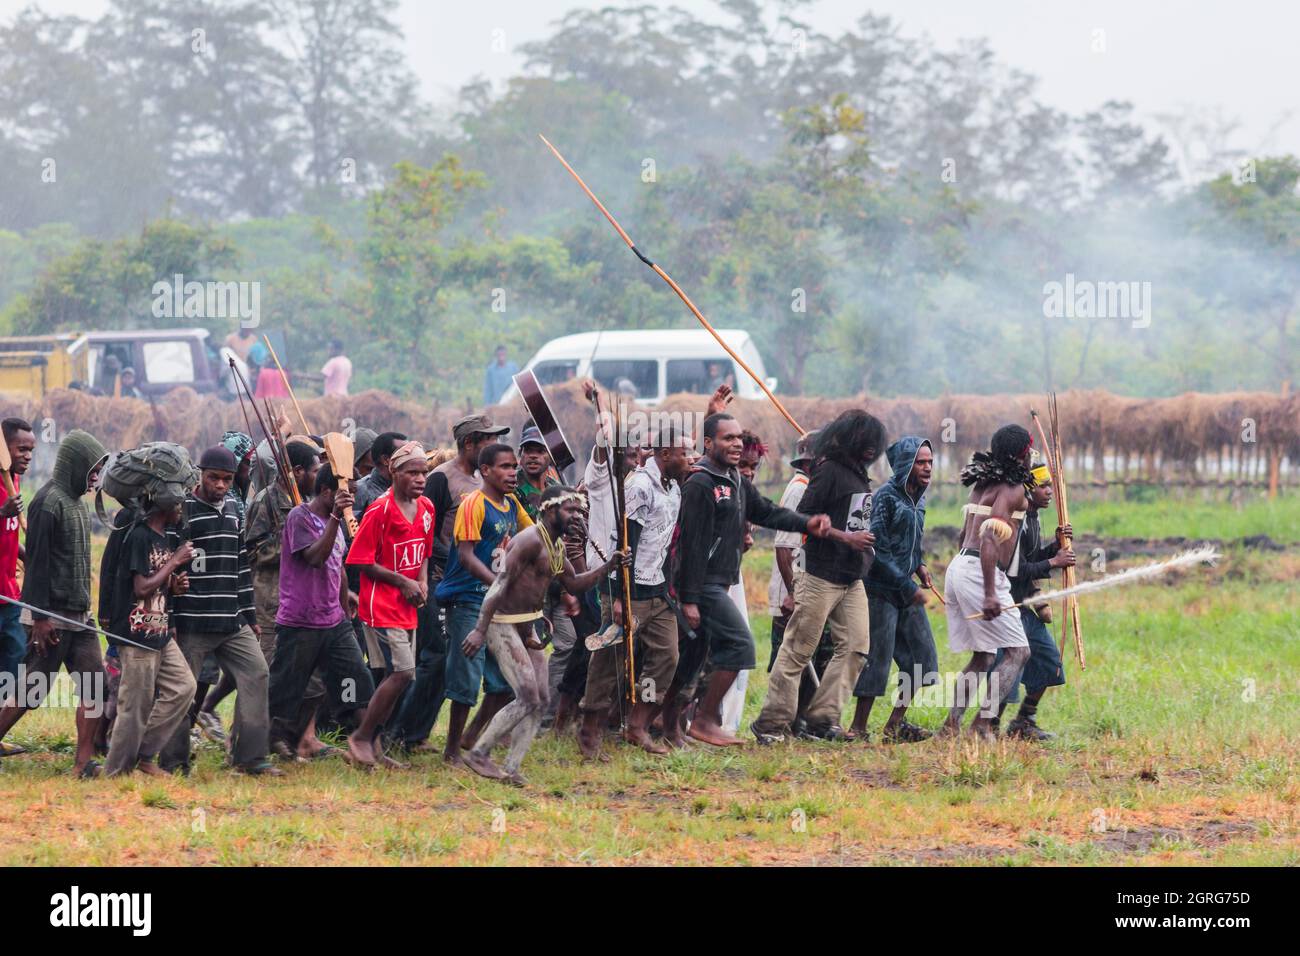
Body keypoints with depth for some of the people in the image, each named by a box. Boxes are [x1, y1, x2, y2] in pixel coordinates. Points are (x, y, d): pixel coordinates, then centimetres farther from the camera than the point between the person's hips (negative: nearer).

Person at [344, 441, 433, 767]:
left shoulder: (426, 508, 8)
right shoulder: (380, 510, -15)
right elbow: (361, 560, -14)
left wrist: (422, 580, 3)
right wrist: (403, 582, -14)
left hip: (408, 606, 8)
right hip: (381, 604, -8)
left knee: (396, 676, 9)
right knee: (402, 672, -14)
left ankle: (372, 743, 18)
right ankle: (361, 737, -3)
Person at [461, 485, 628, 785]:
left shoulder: (556, 545, 12)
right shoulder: (531, 540, -19)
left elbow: (573, 584, 22)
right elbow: (501, 583, -24)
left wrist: (607, 567, 7)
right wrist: (480, 630, -29)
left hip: (526, 627, 10)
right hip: (503, 624, -10)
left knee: (540, 701, 6)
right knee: (528, 699, -14)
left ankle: (511, 768, 7)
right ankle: (478, 754, -5)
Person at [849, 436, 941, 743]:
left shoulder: (917, 498, 11)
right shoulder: (886, 497, -14)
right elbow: (879, 551, -17)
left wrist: (919, 565, 5)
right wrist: (908, 587, -18)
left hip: (907, 591, 8)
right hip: (882, 591, -8)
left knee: (922, 657, 6)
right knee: (877, 659, -6)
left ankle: (895, 724, 13)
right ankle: (859, 727, 2)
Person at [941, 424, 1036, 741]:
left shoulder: (982, 484, 17)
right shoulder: (1013, 489, -10)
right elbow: (989, 536, -21)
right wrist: (989, 594, -27)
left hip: (958, 566, 9)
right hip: (980, 573, -9)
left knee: (982, 656, 16)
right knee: (1018, 651, -5)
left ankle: (952, 724, 9)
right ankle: (984, 722, -13)